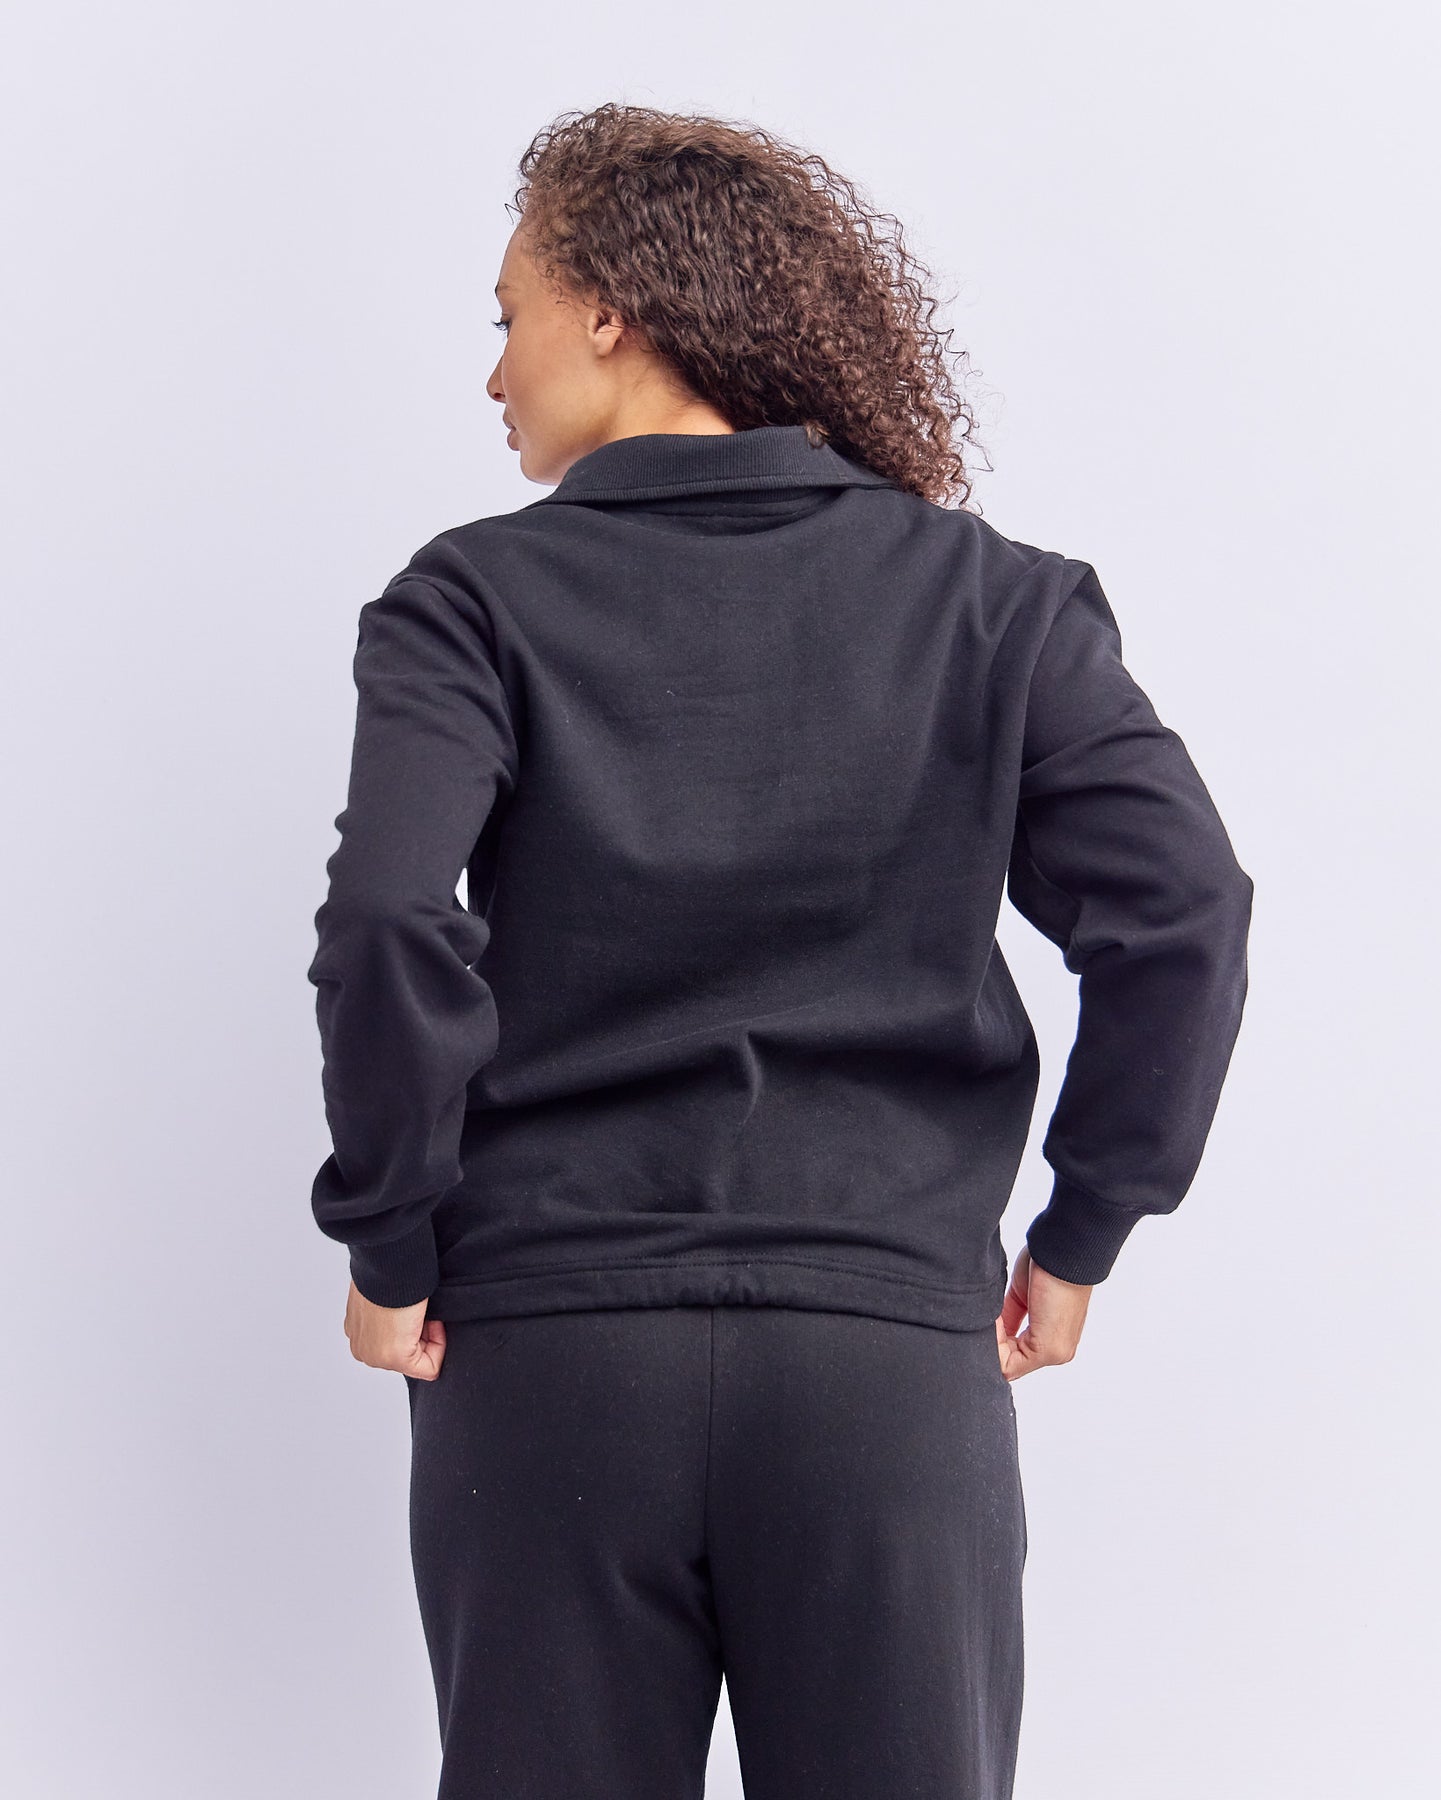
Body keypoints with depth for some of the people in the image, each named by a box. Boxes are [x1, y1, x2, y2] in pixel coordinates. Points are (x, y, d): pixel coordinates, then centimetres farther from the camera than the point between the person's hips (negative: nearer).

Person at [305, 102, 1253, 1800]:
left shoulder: (476, 599, 0)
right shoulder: (985, 594, 5)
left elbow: (388, 922, -15)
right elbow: (1179, 909, -5)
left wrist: (388, 1242, -3)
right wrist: (1081, 1234, 4)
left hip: (546, 1349, -1)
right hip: (892, 1353, 1)